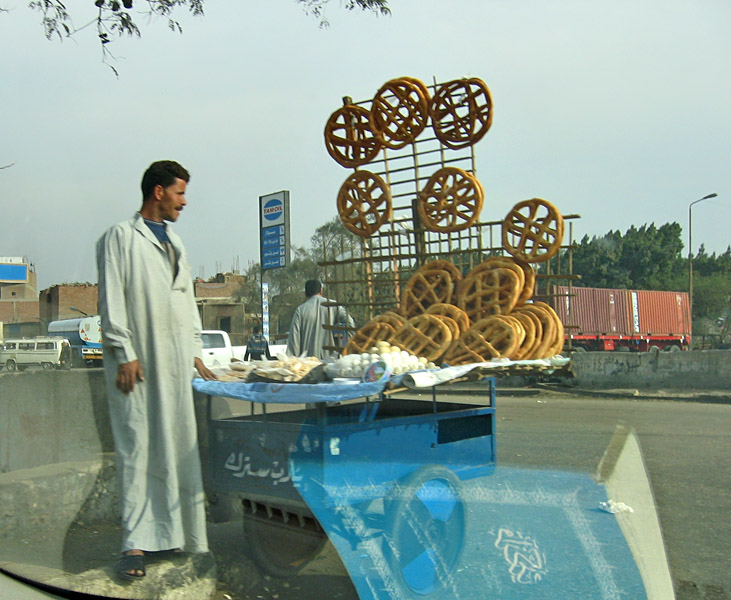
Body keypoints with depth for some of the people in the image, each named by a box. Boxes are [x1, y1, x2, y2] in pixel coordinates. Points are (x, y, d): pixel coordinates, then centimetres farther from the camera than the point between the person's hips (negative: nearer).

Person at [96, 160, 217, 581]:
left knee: (181, 445, 7)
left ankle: (187, 534, 15)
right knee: (138, 447, -5)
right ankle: (136, 543, -1)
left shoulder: (174, 242, 21)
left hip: (176, 360, 7)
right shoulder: (121, 237, 0)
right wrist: (125, 354, -14)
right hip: (139, 359, -6)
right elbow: (112, 300, -7)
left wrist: (195, 351, 16)